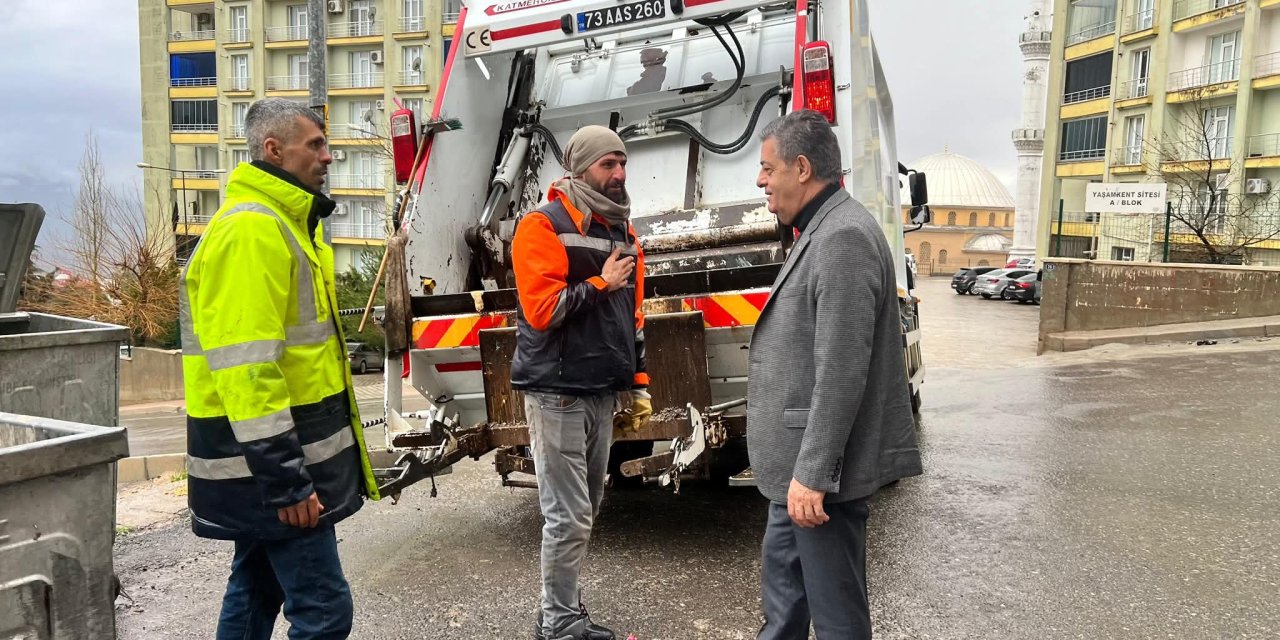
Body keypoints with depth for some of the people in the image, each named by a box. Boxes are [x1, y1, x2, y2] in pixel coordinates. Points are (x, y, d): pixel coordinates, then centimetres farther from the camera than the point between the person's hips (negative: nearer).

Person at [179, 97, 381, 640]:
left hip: (266, 457, 11)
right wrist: (284, 480, -25)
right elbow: (245, 366, -25)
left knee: (257, 589, 20)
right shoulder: (251, 229, -18)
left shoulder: (281, 223, 16)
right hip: (268, 459, -10)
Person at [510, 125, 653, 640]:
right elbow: (542, 308, -18)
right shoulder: (543, 227, -8)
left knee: (586, 511, 13)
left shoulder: (622, 231, 16)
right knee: (569, 517, -3)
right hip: (558, 394, -7)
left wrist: (637, 384, 16)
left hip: (603, 393, 7)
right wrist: (602, 283, -12)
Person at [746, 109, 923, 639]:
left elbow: (841, 373, -25)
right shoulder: (822, 231, 15)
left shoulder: (843, 238, -20)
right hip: (801, 461, 10)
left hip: (821, 466, -10)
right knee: (781, 571, 23)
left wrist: (813, 474, -24)